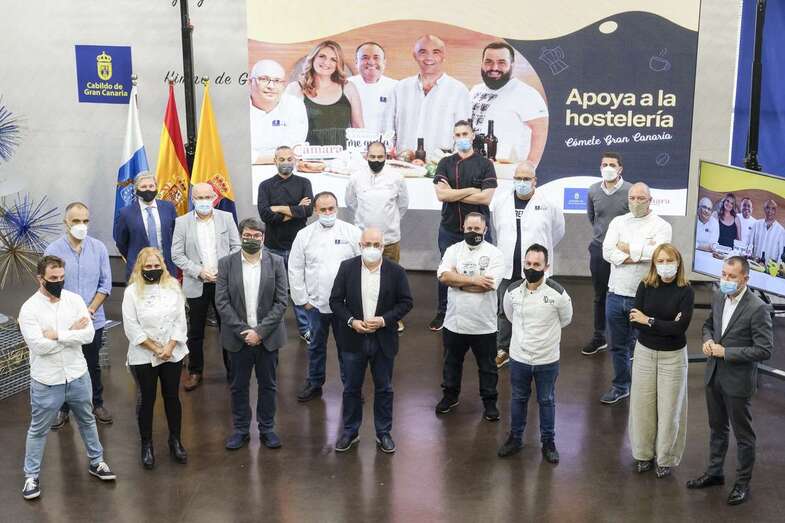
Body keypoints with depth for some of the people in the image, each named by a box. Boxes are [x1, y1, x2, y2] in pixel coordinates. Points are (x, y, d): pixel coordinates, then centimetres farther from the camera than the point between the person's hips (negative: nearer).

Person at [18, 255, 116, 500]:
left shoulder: (75, 299, -5)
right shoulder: (29, 309, -15)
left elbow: (89, 334, -14)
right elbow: (39, 345, -25)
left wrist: (58, 335, -21)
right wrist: (72, 333, -17)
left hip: (78, 376, 4)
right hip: (46, 382, -3)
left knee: (87, 421, 21)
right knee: (38, 430, 13)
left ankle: (96, 461, 41)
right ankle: (31, 475, 30)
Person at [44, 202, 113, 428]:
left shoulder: (98, 248, -6)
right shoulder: (53, 250, -12)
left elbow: (105, 284, -3)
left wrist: (90, 310, -12)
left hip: (94, 321, 2)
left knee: (93, 365, 18)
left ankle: (97, 404, 35)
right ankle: (62, 409, 31)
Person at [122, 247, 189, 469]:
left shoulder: (173, 287, -1)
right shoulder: (132, 292, -9)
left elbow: (180, 320, -2)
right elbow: (132, 328, -11)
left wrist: (169, 347, -12)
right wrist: (155, 349, -13)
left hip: (172, 353, 2)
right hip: (143, 356, -2)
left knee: (172, 396, 11)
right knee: (146, 399, 9)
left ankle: (175, 441, 26)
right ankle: (146, 445, 22)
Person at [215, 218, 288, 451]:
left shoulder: (276, 262, -3)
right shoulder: (226, 263, -3)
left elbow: (281, 301, -6)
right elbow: (222, 302, -6)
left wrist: (260, 331, -13)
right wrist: (243, 331, -13)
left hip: (267, 336, 0)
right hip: (238, 337, 0)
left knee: (268, 385, 11)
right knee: (239, 386, 12)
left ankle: (267, 429, 26)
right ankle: (240, 429, 26)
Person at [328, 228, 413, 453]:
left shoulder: (396, 271, -6)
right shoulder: (347, 267, -4)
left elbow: (406, 302, -2)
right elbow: (335, 300, -1)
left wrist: (384, 320, -15)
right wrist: (352, 321, -15)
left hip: (384, 339, 0)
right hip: (353, 339, 1)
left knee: (384, 389, 11)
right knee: (352, 388, 12)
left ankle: (383, 433, 25)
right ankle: (350, 431, 28)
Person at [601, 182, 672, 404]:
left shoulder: (661, 226, -3)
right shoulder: (618, 222, 8)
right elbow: (607, 252, -5)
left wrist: (626, 248, -9)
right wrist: (641, 252, -13)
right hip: (616, 294, 4)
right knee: (618, 345, 15)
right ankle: (620, 386, 30)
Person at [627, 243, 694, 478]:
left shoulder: (686, 291, -11)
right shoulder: (645, 286, -5)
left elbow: (680, 327, -18)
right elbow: (636, 320, -11)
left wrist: (649, 321, -16)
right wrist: (666, 326, -19)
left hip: (673, 356, -2)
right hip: (645, 352, 2)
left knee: (669, 408, 5)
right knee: (642, 405, 10)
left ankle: (666, 459, 22)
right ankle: (643, 454, 27)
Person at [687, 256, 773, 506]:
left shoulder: (757, 308, -21)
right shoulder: (718, 297, 0)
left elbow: (764, 350, -21)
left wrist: (726, 352, -23)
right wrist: (708, 340, -5)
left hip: (738, 380, -6)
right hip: (714, 375, 7)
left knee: (743, 434, 10)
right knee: (717, 428, 22)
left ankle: (743, 483, 26)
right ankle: (714, 473, 38)